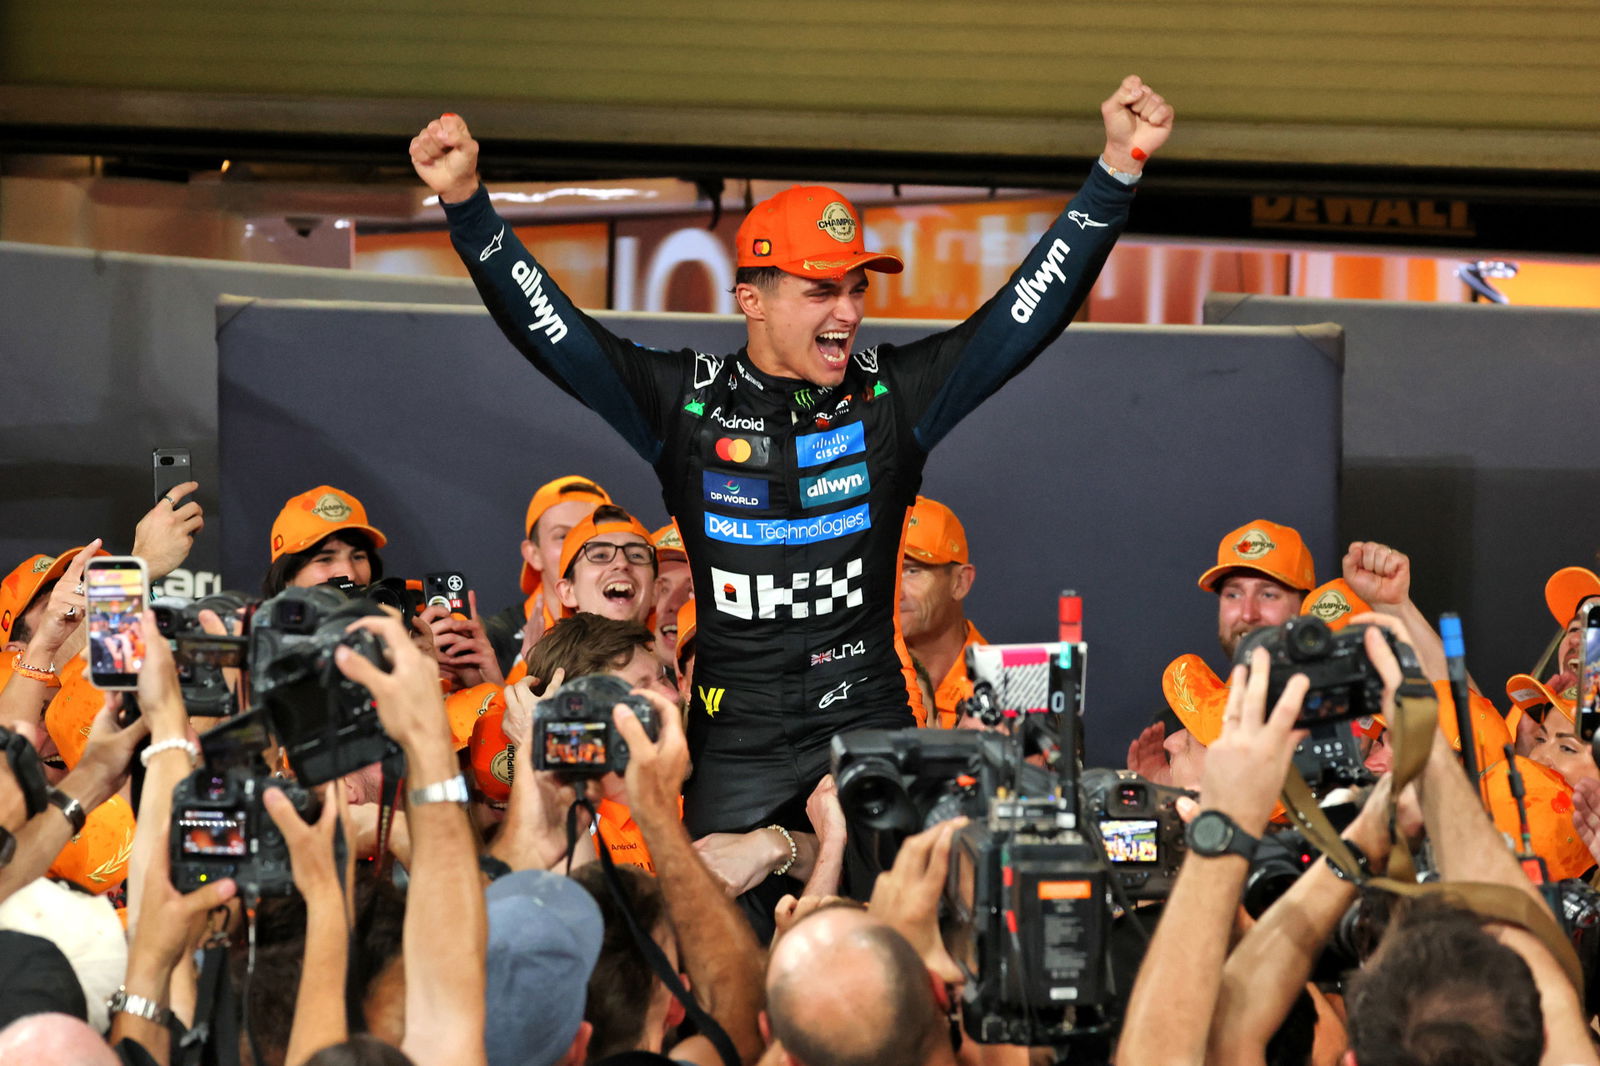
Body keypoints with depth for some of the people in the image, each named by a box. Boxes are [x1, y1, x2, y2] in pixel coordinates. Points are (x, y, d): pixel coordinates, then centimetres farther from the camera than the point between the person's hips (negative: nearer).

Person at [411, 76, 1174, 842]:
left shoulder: (894, 394, 4)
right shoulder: (686, 400, 2)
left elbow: (1031, 309, 3)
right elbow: (546, 325, -1)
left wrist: (1118, 169, -5)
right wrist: (465, 203, -13)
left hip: (867, 725, 0)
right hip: (735, 739, 0)